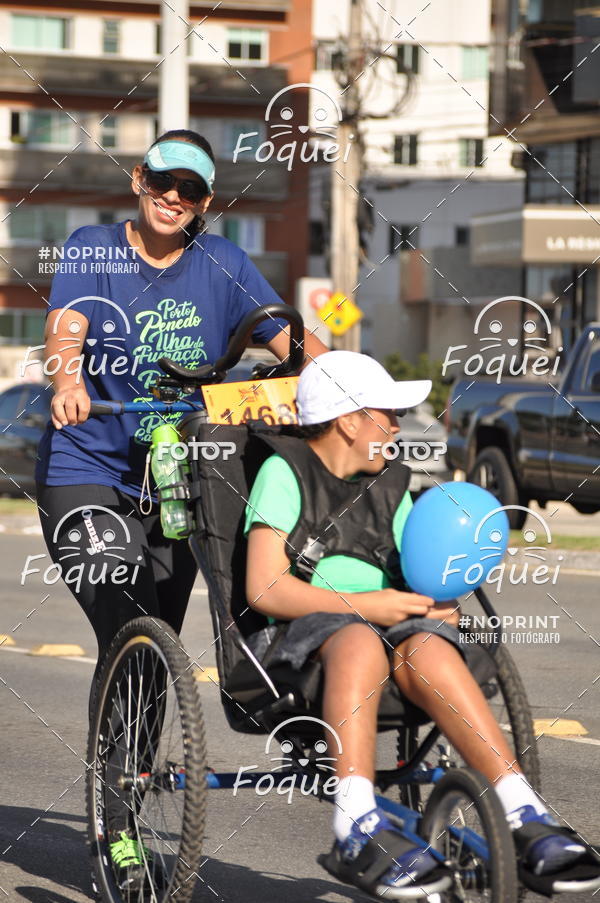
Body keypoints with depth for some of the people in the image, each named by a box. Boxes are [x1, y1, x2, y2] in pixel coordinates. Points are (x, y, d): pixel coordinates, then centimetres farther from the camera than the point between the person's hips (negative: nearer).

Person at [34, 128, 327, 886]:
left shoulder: (221, 263, 4)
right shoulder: (92, 250, -2)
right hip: (85, 475, -3)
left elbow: (289, 340, -2)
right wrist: (68, 382, -41)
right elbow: (66, 327, -19)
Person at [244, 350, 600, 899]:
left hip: (386, 626, 5)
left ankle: (525, 817, -40)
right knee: (360, 643, -39)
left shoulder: (390, 488, 23)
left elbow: (413, 578, 21)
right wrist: (363, 606, -13)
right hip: (298, 635, -4)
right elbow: (264, 589, -7)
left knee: (428, 649, -31)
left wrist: (435, 606, -3)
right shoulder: (285, 473, 3)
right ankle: (358, 828, -49)